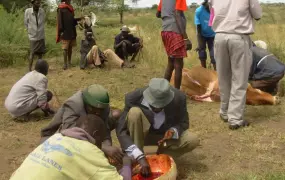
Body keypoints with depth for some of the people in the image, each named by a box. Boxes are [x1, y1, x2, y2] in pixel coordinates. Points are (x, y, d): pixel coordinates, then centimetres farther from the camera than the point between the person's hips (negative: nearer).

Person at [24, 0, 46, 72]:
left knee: (40, 53, 8)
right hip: (33, 37, -3)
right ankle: (29, 70, -3)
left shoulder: (42, 11, -4)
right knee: (32, 53, -6)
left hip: (41, 36, 3)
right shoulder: (27, 11, -11)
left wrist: (40, 31, 11)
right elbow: (26, 23, 2)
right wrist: (30, 32, 9)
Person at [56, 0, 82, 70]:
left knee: (70, 47, 10)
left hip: (72, 32, 7)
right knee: (65, 48, -3)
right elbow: (60, 21, -11)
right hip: (65, 32, -6)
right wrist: (61, 31, -16)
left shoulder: (70, 8, 12)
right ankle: (65, 63, 3)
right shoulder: (61, 9, -8)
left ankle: (69, 62, 18)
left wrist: (79, 19, 5)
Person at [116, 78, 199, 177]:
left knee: (193, 140, -24)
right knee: (134, 112, -32)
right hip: (142, 134, -1)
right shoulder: (133, 98, -30)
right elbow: (121, 131, -31)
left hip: (165, 134, 2)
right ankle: (136, 162, -21)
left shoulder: (179, 98, -25)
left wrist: (173, 131, -32)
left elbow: (184, 123, -8)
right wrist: (140, 157, -41)